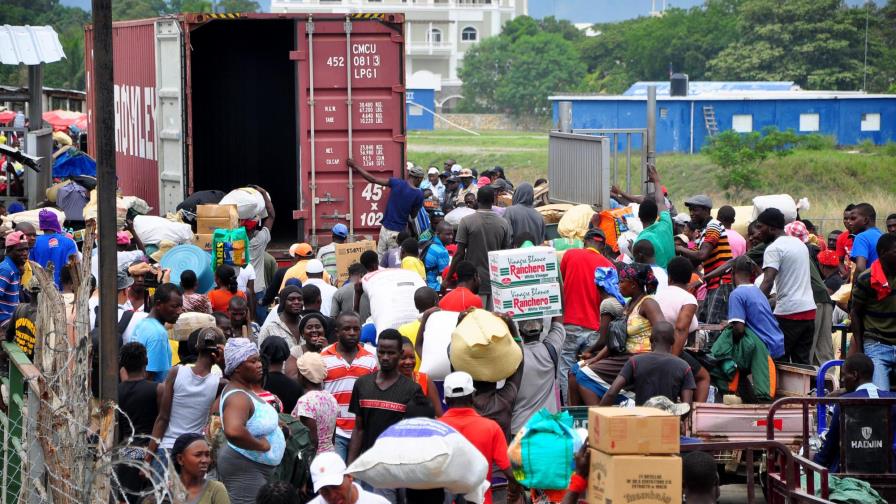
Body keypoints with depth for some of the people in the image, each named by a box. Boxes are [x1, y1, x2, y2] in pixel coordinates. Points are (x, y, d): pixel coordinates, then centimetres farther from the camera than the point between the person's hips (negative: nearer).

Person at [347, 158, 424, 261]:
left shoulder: (397, 183, -5)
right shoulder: (419, 194, -8)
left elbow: (373, 179, -2)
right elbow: (413, 216, 7)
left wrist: (355, 166, 9)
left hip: (385, 229, 2)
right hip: (398, 232, -2)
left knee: (380, 259, 9)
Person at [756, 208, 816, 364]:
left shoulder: (774, 249, -10)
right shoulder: (800, 244, 17)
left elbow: (767, 283, -22)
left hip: (788, 314, -8)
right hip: (809, 310, 8)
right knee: (802, 361, 8)